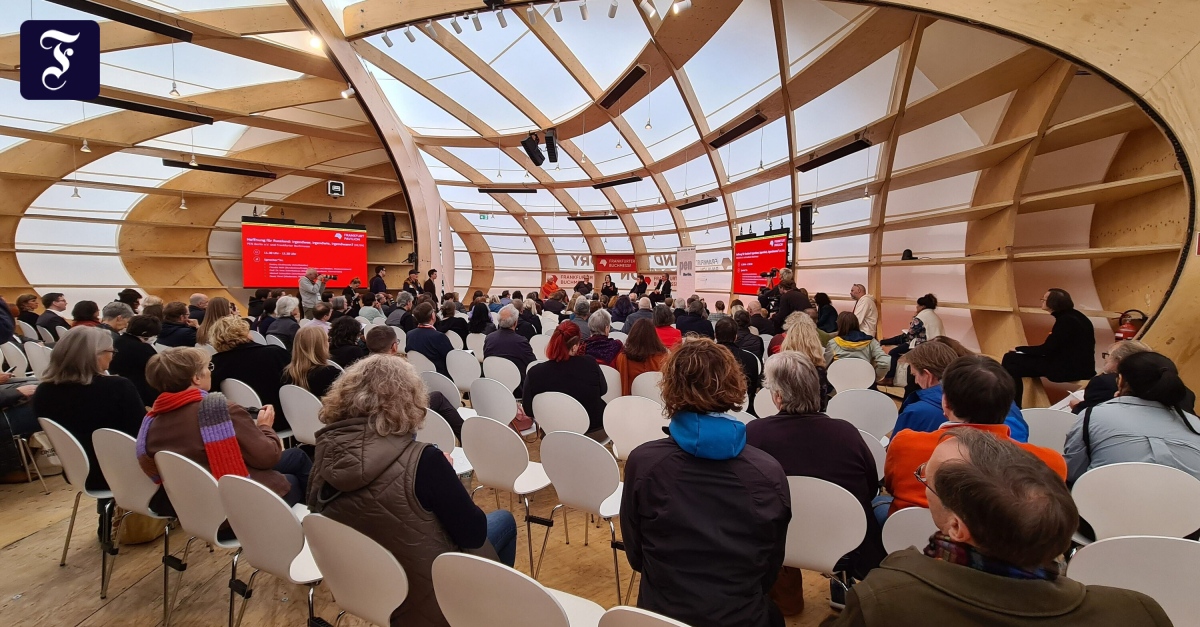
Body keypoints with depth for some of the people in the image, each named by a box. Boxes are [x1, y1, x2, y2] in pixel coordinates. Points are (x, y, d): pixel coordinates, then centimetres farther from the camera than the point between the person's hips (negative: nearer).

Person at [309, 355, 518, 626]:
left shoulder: (325, 451, -15)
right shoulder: (420, 460, -32)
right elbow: (474, 534, -21)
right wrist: (447, 474, -7)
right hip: (425, 603, -5)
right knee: (503, 520, 19)